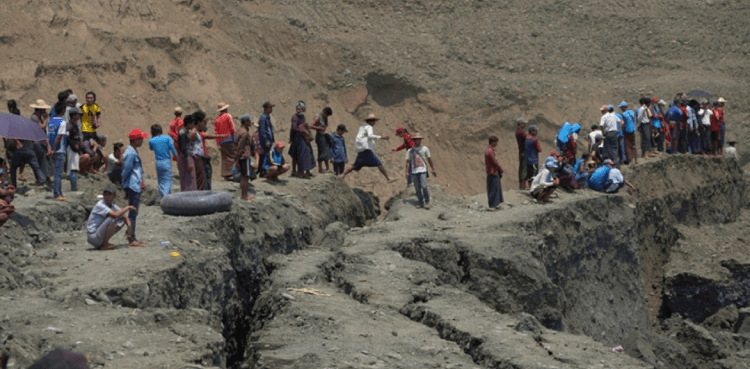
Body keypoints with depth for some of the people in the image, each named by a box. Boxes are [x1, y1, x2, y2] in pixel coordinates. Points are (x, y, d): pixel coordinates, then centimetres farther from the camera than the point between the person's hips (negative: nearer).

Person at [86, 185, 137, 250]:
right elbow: (116, 215, -31)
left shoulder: (113, 206, 6)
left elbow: (125, 218, 10)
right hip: (93, 237, -8)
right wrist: (128, 207, -16)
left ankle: (131, 241, 16)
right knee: (113, 218, -26)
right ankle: (105, 244, -18)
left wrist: (129, 227, -10)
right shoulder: (100, 205, -19)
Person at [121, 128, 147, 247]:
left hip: (136, 187, 10)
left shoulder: (133, 152, 15)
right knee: (133, 213, -8)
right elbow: (126, 169, -17)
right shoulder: (131, 153, -17)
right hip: (133, 187, -10)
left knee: (133, 213, 13)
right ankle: (132, 240, -6)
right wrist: (125, 185, -8)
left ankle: (133, 238, 18)